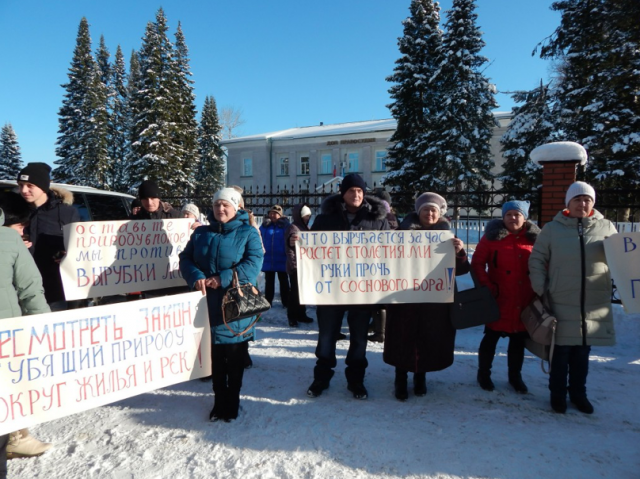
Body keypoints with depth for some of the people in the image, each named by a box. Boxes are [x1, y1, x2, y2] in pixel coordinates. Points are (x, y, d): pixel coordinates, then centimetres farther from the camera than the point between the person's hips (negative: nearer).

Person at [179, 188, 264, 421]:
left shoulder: (248, 233, -1)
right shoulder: (201, 233, 12)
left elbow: (253, 263, -14)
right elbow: (185, 259, 7)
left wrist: (222, 279, -21)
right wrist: (196, 278, -14)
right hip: (208, 304, 4)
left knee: (235, 358, 6)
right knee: (215, 357, 12)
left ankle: (232, 402, 22)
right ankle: (220, 400, 27)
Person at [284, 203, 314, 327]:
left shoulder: (306, 227, 16)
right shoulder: (293, 228, -8)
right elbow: (290, 248, -13)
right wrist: (293, 265, -18)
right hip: (296, 266, -8)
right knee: (295, 291, -5)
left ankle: (301, 314, 21)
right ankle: (292, 316, 3)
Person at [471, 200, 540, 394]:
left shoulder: (534, 238, 4)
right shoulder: (492, 236, -4)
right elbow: (477, 263, -5)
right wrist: (486, 286, -14)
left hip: (524, 301, 3)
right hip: (498, 299, -3)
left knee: (518, 339, 14)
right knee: (491, 337, 9)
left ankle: (515, 376, 32)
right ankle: (483, 374, 25)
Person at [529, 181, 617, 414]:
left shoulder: (606, 227, 4)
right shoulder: (552, 228, -1)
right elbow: (536, 260, 3)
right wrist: (540, 290, -4)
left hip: (594, 303, 2)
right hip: (561, 302, -2)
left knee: (582, 351, 14)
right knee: (561, 350, 7)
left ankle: (578, 393, 31)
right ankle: (557, 393, 24)